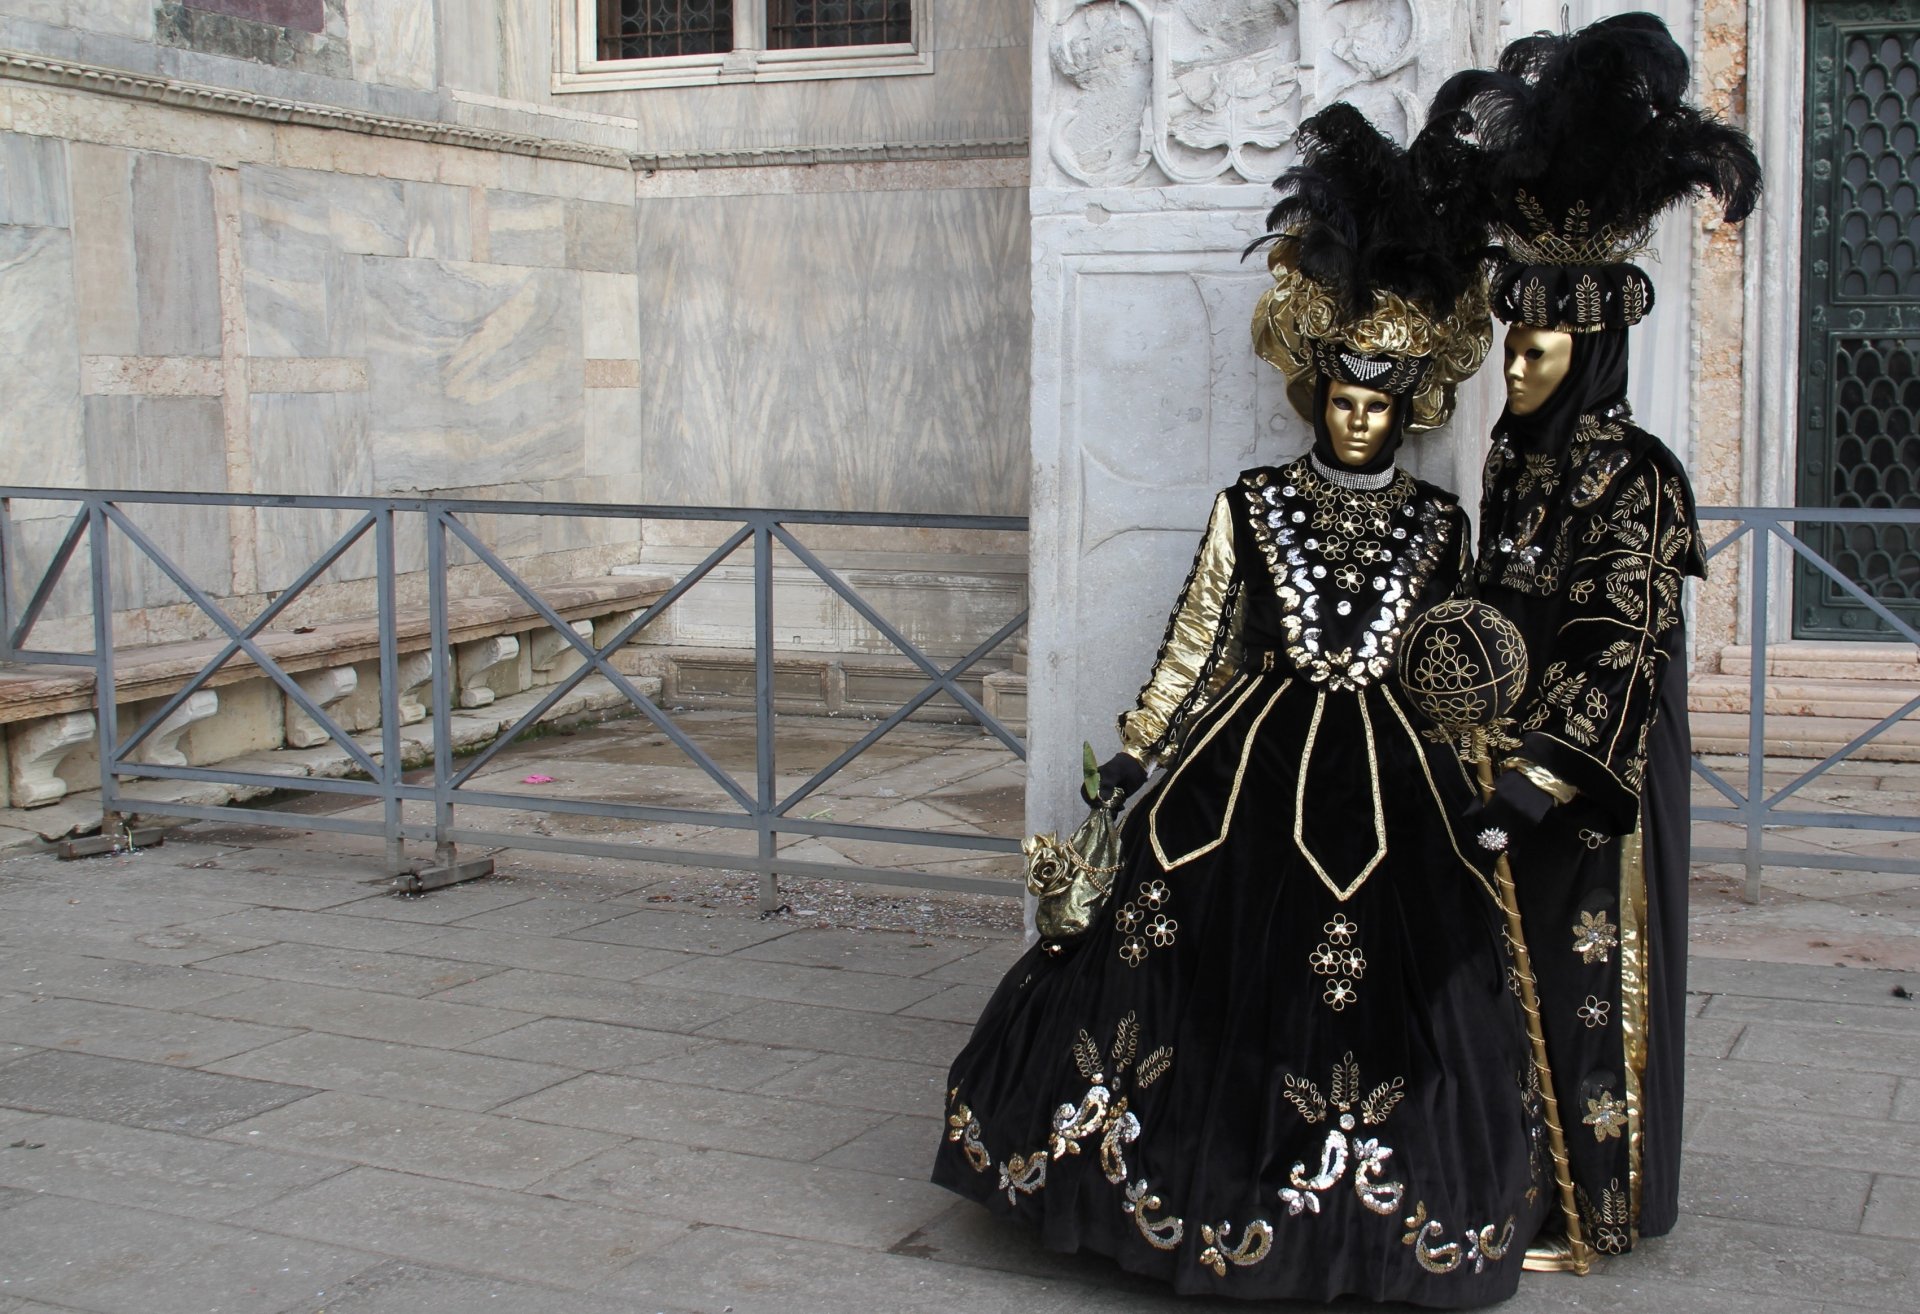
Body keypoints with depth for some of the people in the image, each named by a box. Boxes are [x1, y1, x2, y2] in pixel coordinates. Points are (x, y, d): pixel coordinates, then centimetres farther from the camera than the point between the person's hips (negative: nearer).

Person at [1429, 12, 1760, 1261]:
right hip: (1518, 742, 7)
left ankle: (1581, 1202, 14)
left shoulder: (1637, 476, -14)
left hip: (1599, 764, -7)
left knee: (1585, 962, 2)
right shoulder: (1515, 463, 9)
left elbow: (1617, 645, -20)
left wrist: (1540, 777, -26)